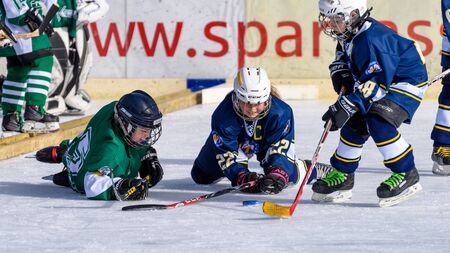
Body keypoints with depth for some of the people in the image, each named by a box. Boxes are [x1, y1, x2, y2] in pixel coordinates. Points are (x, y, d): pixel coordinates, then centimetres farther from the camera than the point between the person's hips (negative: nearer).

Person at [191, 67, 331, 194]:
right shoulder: (223, 116, -41)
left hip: (266, 142, 0)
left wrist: (276, 176, -56)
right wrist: (243, 177, -53)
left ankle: (314, 169, 27)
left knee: (289, 174, -9)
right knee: (202, 176, 8)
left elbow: (281, 148, -38)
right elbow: (227, 153, -37)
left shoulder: (280, 112, -40)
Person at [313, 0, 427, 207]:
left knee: (379, 123, -26)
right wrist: (340, 73, -1)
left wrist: (346, 106, -35)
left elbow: (375, 82, -34)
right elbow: (342, 54, 20)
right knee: (354, 124, 8)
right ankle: (342, 176, 21)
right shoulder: (349, 34, -2)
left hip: (406, 82, -10)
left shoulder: (371, 40, -32)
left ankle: (406, 175, -15)